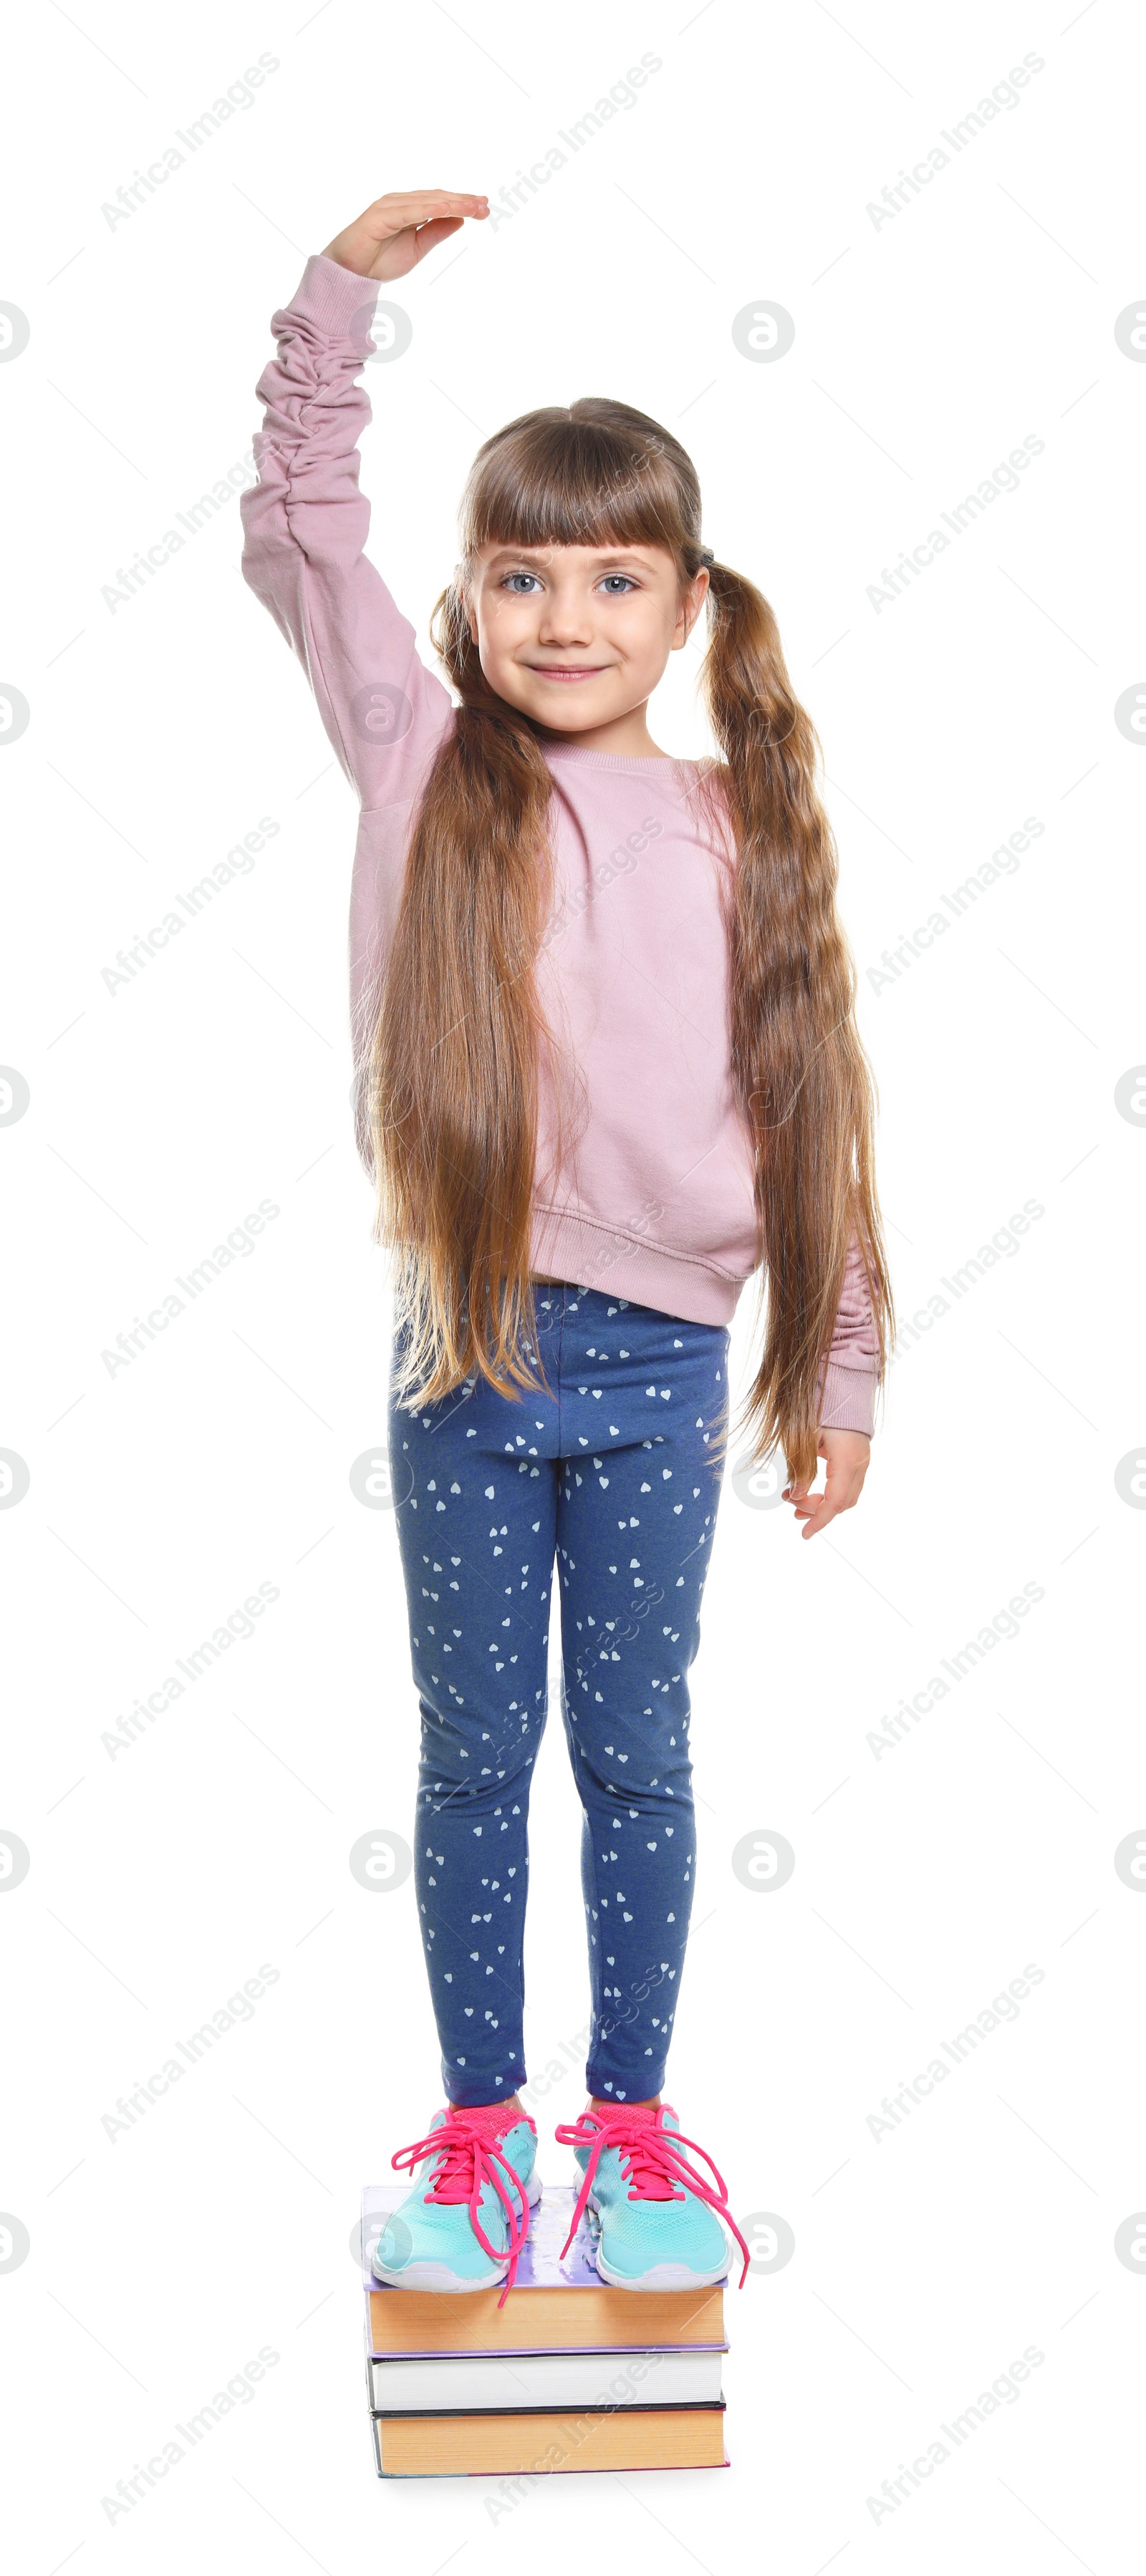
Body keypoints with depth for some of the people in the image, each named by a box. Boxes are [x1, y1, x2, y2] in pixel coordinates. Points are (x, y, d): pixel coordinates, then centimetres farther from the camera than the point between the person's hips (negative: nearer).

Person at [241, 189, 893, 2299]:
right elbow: (296, 531, 4)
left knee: (636, 1755, 11)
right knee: (473, 1760, 11)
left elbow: (812, 1110, 4)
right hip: (468, 1348, 0)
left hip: (662, 1358, 0)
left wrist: (838, 1367, 5)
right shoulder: (423, 765, 2)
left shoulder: (738, 833, 2)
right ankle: (477, 2128, 26)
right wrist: (341, 296, -6)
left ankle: (633, 2123, 27)